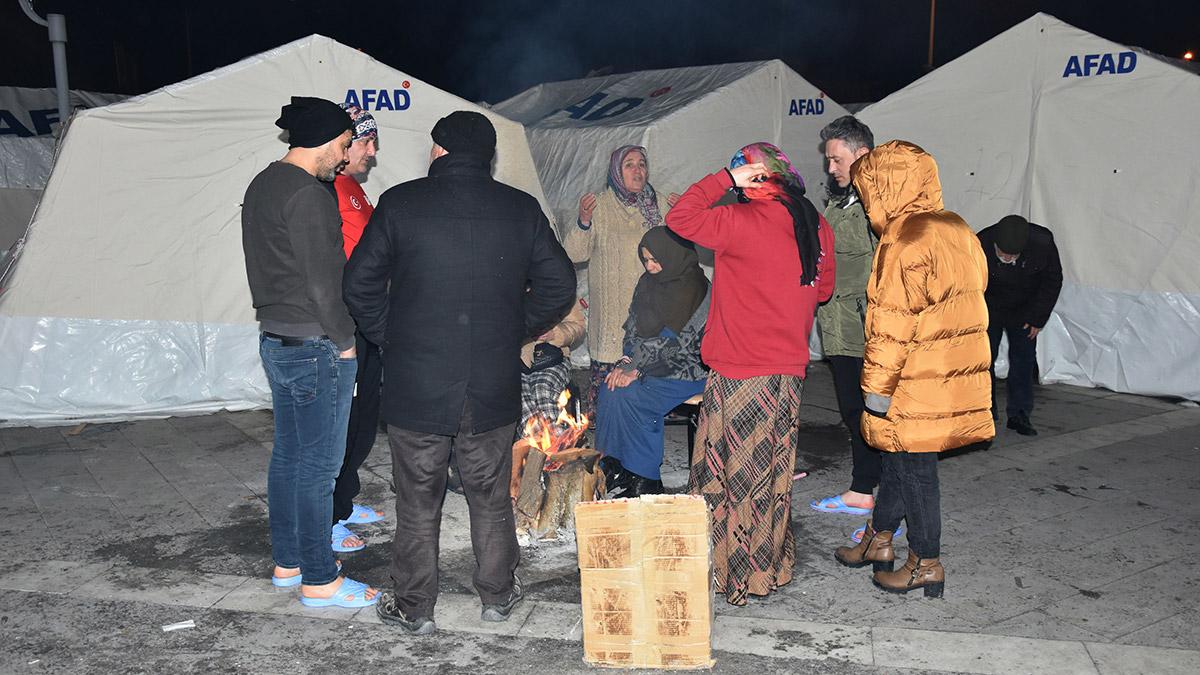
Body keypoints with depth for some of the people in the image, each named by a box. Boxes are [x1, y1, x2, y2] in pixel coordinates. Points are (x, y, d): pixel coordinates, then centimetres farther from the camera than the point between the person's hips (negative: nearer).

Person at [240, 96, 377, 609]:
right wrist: (343, 340, -9)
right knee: (317, 465, -1)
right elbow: (323, 279, -20)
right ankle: (319, 580, 8)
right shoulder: (308, 195, -18)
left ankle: (287, 561, 28)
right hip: (316, 346, -10)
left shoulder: (261, 186, 13)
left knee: (288, 456, 17)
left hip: (275, 340, 10)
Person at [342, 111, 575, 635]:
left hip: (415, 384, -2)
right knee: (491, 497, 17)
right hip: (494, 390, 2)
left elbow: (359, 283, -5)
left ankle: (413, 607, 23)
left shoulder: (400, 203, -5)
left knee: (417, 501, 11)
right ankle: (498, 594, 30)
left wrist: (388, 336, 7)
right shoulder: (521, 209, 0)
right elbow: (559, 282, 4)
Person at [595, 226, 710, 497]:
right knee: (611, 389, -15)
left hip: (688, 371, -8)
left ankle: (645, 479, -12)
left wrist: (636, 370, -18)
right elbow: (633, 328, 12)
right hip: (653, 368, 8)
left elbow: (677, 344, -20)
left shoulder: (695, 289, -17)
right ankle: (614, 465, -5)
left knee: (633, 396, -24)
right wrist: (627, 363, -5)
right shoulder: (648, 283, 9)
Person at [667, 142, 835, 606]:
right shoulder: (816, 225, 6)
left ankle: (740, 577, 13)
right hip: (790, 370, 7)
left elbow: (680, 219, -13)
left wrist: (725, 179, -9)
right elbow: (823, 289, 17)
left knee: (737, 471, 4)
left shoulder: (745, 221, -17)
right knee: (771, 470, 17)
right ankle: (774, 566, 29)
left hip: (740, 375, -7)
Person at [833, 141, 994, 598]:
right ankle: (878, 539, 33)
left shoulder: (905, 240, -18)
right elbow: (969, 297, 19)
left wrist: (878, 385, -14)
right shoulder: (957, 229, 12)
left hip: (918, 385, -9)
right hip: (957, 374, 9)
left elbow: (894, 323, -20)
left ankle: (925, 565, 14)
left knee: (913, 466, 3)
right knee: (900, 457, 19)